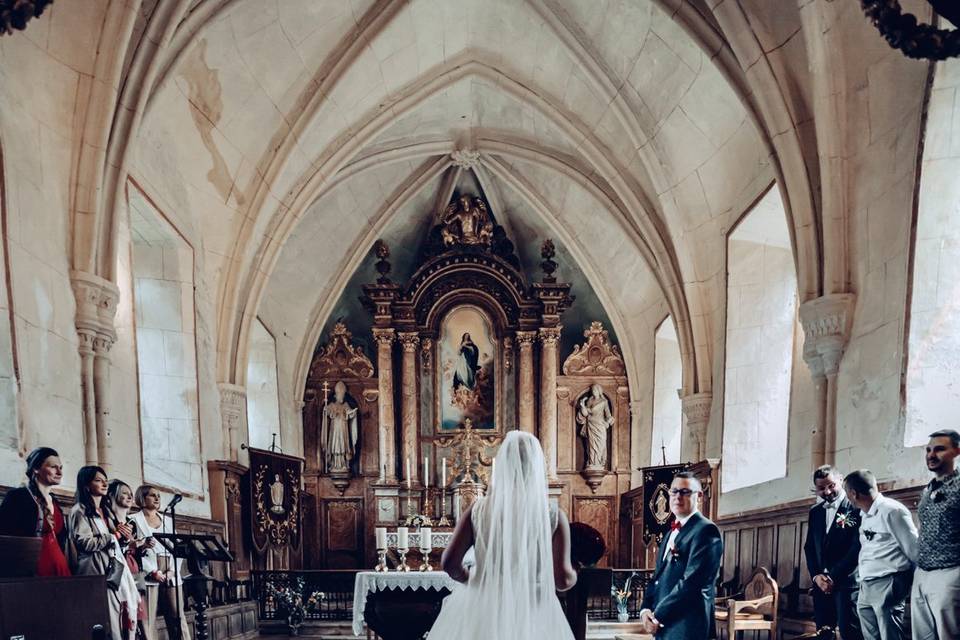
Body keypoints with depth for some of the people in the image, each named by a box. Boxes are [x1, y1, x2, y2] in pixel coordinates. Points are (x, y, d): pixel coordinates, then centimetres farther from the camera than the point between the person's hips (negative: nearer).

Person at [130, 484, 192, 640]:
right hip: (148, 575, -4)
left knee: (178, 616, -2)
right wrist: (153, 571, -13)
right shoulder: (135, 520, 6)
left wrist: (173, 570, -3)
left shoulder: (167, 520, 21)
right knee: (148, 619, -8)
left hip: (171, 575, 4)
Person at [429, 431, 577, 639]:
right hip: (532, 613, -1)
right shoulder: (553, 517, -9)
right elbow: (563, 579, -10)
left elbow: (449, 563, -5)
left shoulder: (479, 510, -5)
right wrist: (573, 576, 12)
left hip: (482, 608, 1)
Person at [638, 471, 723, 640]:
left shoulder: (705, 530, -10)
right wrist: (645, 609, 0)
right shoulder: (673, 532, 19)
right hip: (662, 626, 8)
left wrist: (658, 616, -15)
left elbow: (692, 582, -19)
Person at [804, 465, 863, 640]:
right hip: (821, 582, 6)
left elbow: (858, 546, -12)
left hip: (846, 581, -6)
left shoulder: (855, 507, -5)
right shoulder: (815, 512, 16)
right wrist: (816, 575, -2)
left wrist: (834, 577, -13)